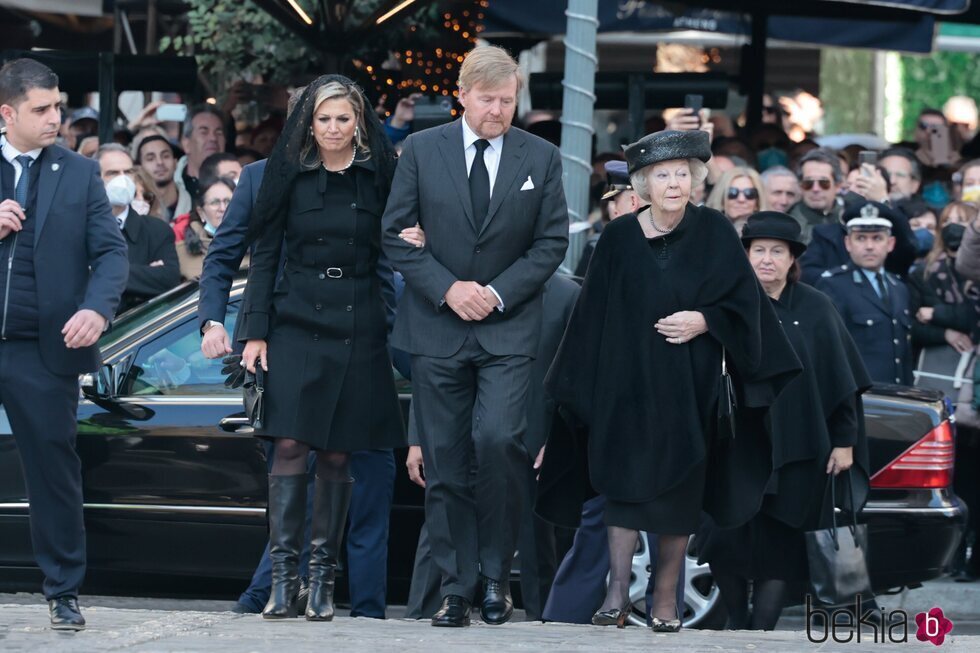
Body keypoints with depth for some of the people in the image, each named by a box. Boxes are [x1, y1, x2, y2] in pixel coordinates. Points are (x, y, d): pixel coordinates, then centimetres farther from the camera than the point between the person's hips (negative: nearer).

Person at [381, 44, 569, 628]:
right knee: (446, 463, 2)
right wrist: (447, 289, -10)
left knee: (499, 440, -18)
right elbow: (396, 233, 2)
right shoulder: (422, 149, 3)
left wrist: (498, 293, -9)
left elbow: (553, 242, 3)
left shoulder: (542, 158, 3)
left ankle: (497, 574, -2)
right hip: (438, 327, 1)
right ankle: (457, 587, 9)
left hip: (509, 327, -1)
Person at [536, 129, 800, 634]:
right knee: (626, 480, -6)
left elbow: (744, 301, 2)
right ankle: (618, 590, -7)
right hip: (629, 380, 0)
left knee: (678, 488, 2)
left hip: (690, 384, 0)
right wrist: (583, 385, 0)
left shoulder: (714, 233, 0)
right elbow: (594, 315, 3)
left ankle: (666, 596, 9)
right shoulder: (619, 239, 0)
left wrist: (704, 321, -15)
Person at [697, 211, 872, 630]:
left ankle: (760, 632, 7)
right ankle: (737, 624, 14)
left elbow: (842, 380, 3)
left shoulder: (814, 309, 2)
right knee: (723, 540, -4)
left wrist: (844, 440, -1)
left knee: (778, 547, 0)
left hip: (794, 448, -1)